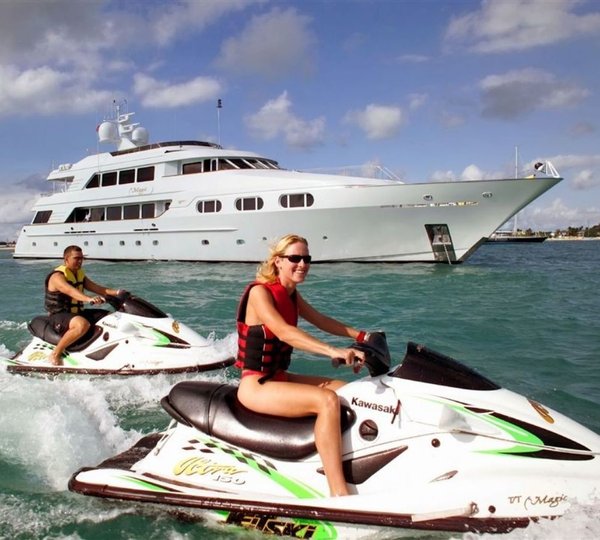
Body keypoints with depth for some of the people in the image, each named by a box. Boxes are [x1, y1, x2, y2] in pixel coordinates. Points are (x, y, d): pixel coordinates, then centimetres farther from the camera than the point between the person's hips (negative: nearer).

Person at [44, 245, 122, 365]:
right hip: (59, 315, -8)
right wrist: (88, 299, -51)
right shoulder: (58, 276, -14)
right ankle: (55, 354, -26)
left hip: (78, 313, 8)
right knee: (83, 324, -39)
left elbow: (95, 288, 5)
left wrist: (116, 292, -12)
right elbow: (70, 291, -34)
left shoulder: (80, 274, 13)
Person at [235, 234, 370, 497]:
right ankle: (339, 495, -30)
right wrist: (333, 351, -42)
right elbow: (284, 332, -31)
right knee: (327, 401, -29)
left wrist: (361, 336, 7)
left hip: (279, 377, 9)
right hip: (255, 386, -9)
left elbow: (321, 320, 17)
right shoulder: (259, 292, -16)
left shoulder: (290, 294, 10)